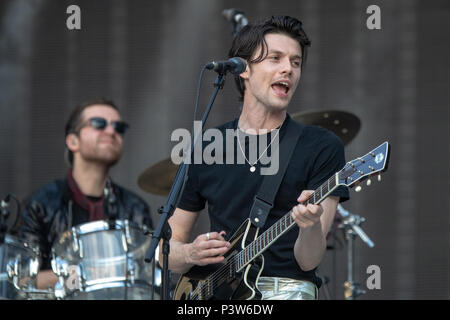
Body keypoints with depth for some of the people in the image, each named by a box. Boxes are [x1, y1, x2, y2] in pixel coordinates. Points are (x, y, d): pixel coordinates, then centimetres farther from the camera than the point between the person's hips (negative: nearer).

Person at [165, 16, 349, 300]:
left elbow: (308, 261, -4)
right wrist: (191, 254, -5)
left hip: (286, 288, -3)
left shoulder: (323, 147, 2)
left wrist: (311, 225, -25)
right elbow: (169, 249, 16)